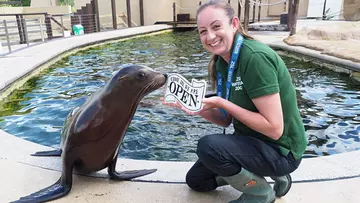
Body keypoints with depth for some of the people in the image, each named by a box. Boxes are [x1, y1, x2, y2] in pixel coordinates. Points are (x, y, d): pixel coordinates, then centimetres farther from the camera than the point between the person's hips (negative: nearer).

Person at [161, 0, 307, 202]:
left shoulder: (256, 57, -27)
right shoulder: (222, 62, -2)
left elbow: (274, 129, -28)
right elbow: (226, 119, 2)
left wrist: (222, 103, -26)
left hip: (280, 150, -8)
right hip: (252, 141, 8)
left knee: (208, 146, -30)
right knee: (195, 180, 15)